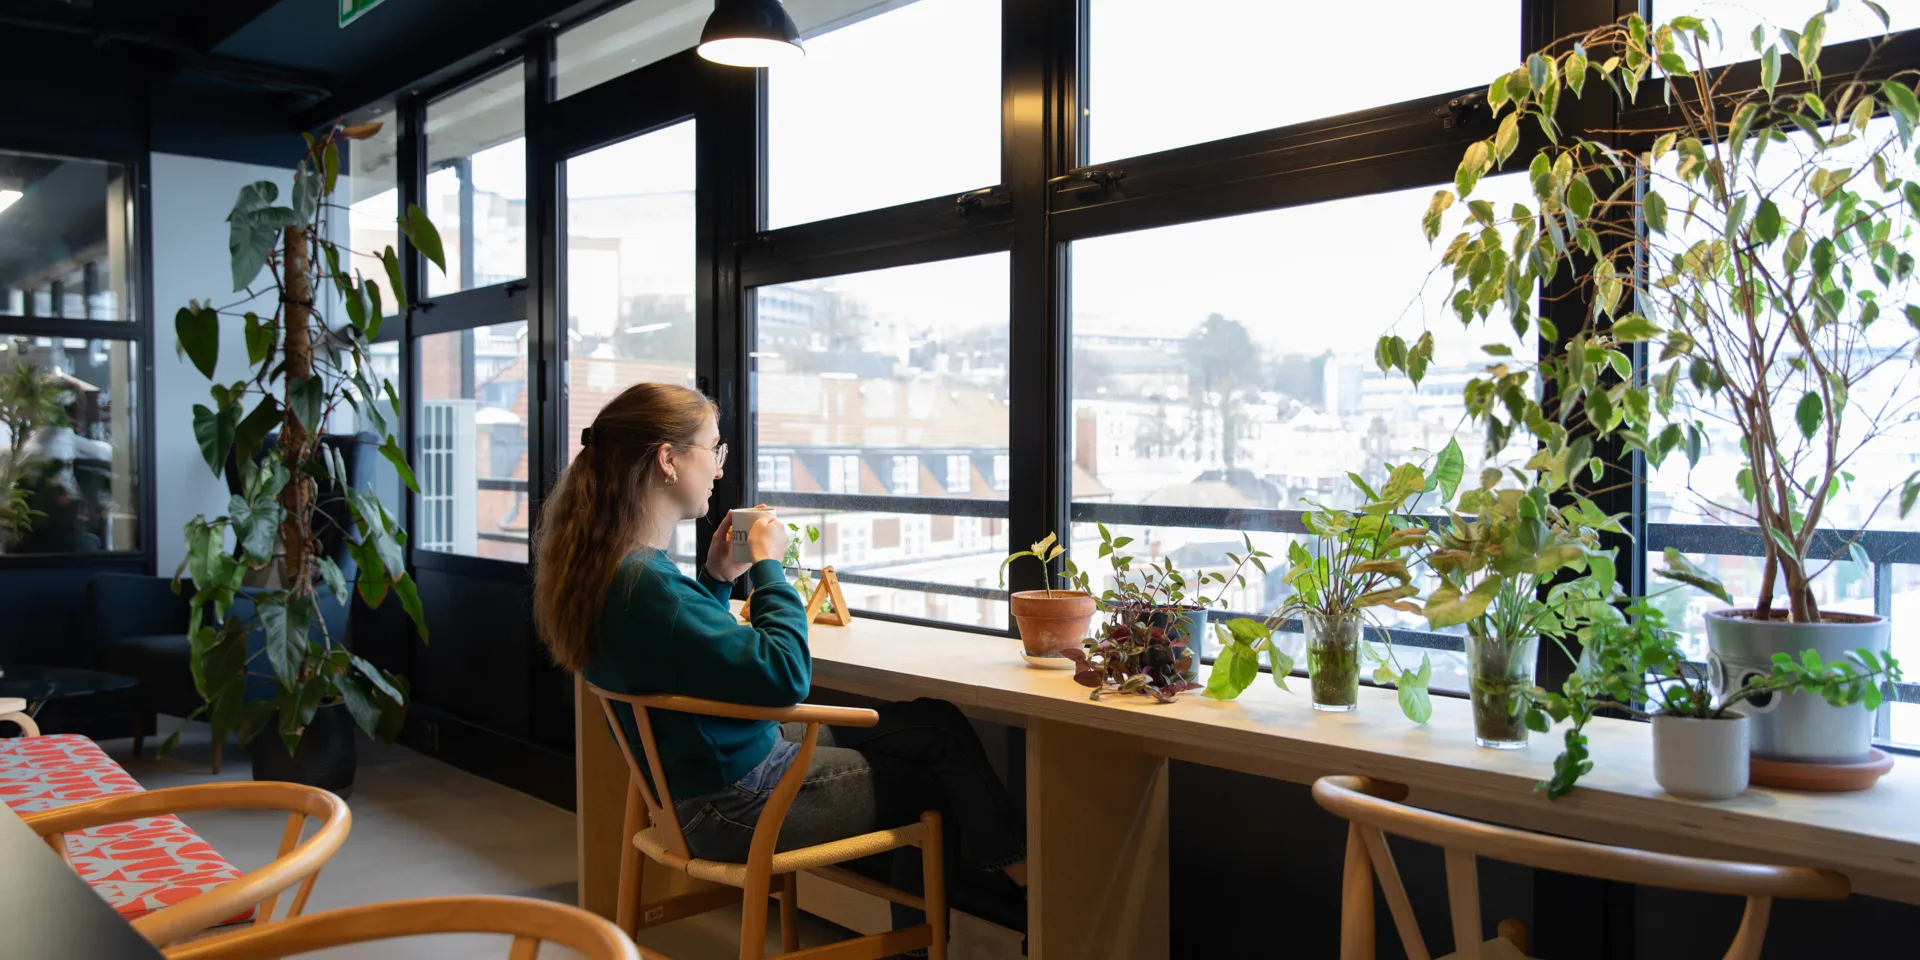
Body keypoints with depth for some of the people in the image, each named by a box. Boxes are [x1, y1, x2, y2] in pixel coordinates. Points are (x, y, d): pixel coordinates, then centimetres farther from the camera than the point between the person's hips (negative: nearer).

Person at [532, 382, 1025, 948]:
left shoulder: (606, 563, 1)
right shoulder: (644, 583, -31)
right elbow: (785, 674, -30)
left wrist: (717, 577, 4)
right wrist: (768, 564, -18)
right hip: (735, 803, -10)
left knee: (935, 724, 11)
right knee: (940, 773, 4)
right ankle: (1018, 865, 34)